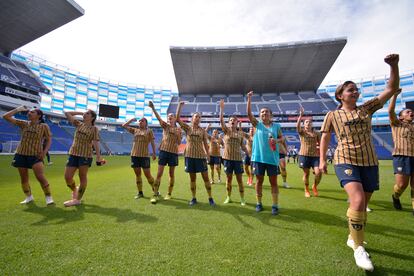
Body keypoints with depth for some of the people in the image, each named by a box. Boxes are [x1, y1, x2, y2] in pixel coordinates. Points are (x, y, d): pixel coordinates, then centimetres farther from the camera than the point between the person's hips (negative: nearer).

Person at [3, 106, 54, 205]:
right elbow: (6, 116, 7)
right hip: (21, 154, 5)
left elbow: (49, 140, -3)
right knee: (23, 177, 11)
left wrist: (45, 151, -14)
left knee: (40, 176, -15)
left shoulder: (44, 126, -3)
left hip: (35, 155, -5)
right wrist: (18, 109, 2)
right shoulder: (23, 124, 7)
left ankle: (48, 197, -6)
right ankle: (29, 197, 27)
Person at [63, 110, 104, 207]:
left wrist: (98, 157, -15)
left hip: (86, 155, -5)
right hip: (73, 154, 5)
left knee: (82, 177, 4)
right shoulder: (79, 124, 11)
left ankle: (78, 199, 18)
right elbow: (67, 113, 15)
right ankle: (74, 190, 35)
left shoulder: (94, 129, -3)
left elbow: (96, 143, -9)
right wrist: (80, 113, 11)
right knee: (67, 177, 4)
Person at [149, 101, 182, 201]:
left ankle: (169, 194, 21)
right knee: (159, 173, -2)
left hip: (173, 152, 1)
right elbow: (158, 117, -12)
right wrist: (153, 108, -27)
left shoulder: (178, 129, 7)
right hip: (163, 151, 0)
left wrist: (178, 134, -13)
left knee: (171, 174, 8)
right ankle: (155, 194, 5)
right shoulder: (165, 126, 6)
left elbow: (179, 143, 4)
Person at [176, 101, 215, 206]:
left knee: (206, 177, 2)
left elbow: (205, 143, 7)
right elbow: (177, 118, -4)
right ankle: (194, 198, 21)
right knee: (192, 178, 9)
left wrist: (207, 154, -4)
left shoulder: (203, 130, 6)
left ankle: (210, 198, 13)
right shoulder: (187, 128, 4)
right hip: (189, 155, 0)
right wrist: (180, 106, -8)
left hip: (201, 156, 0)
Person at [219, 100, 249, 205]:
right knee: (229, 178, 8)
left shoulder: (240, 133, 7)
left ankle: (242, 198, 17)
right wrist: (222, 108, -18)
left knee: (239, 179, 5)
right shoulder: (226, 131, 2)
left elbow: (243, 146, 12)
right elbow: (221, 120, -12)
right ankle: (228, 197, 23)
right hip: (228, 158, -1)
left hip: (238, 158, 1)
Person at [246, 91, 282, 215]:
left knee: (273, 182, 5)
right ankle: (259, 203, 21)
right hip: (259, 157, 0)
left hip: (272, 157, 0)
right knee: (259, 181, 8)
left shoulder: (276, 126, 6)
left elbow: (281, 138, 11)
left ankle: (275, 205, 15)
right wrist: (249, 99, -13)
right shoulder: (257, 124, 4)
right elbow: (249, 114, -6)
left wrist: (276, 140, -12)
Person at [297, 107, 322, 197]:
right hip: (304, 155, -2)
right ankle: (306, 190, 23)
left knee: (318, 173, -10)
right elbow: (297, 126, -18)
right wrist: (301, 115, -26)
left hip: (315, 155, 2)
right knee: (306, 173, 3)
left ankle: (314, 187, 20)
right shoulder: (301, 132, 3)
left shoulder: (316, 133, 11)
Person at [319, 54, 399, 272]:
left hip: (369, 163, 5)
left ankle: (353, 237, 36)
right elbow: (325, 138, 4)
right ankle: (359, 248, -5)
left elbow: (392, 88, 7)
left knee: (363, 204, 13)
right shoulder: (332, 115, 0)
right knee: (357, 201, -23)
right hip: (346, 162, -4)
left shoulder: (367, 108, 9)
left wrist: (394, 65, -6)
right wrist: (322, 160, -2)